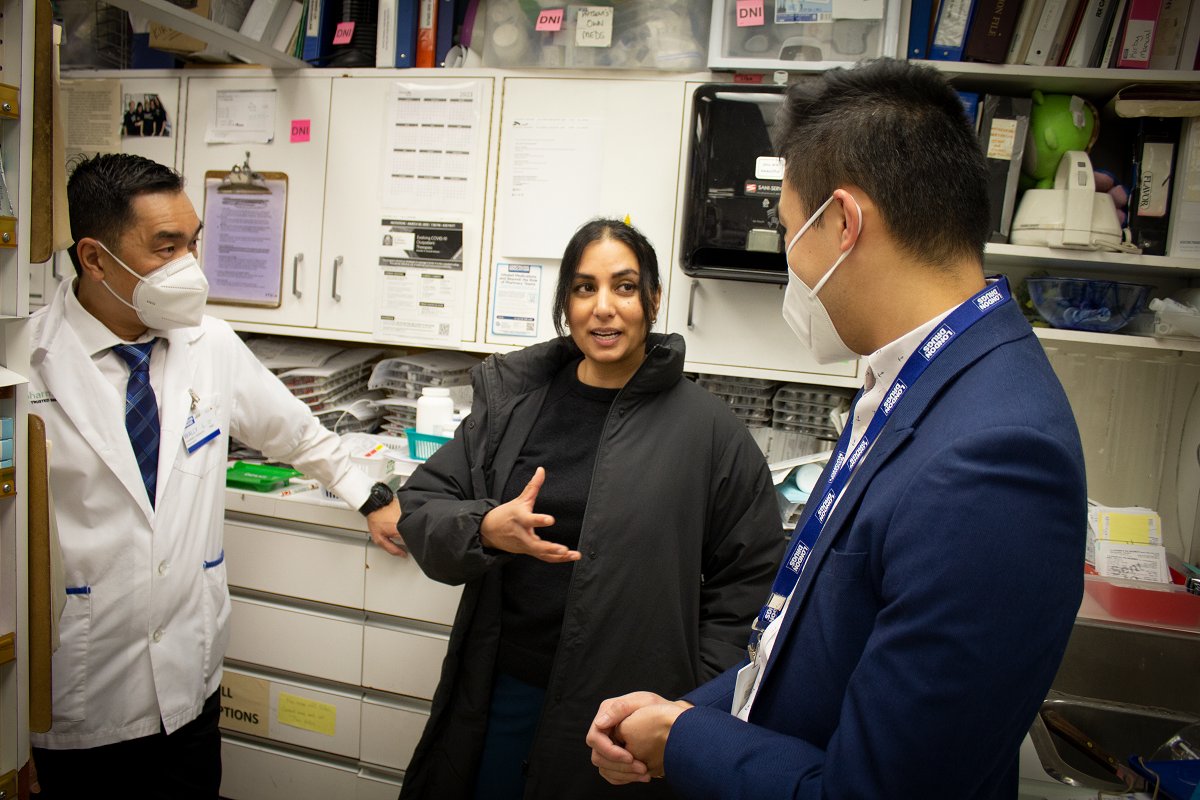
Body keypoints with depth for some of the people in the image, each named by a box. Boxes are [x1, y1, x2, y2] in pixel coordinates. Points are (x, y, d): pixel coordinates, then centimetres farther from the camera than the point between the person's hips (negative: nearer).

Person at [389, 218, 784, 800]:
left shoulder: (708, 429, -9)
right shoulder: (512, 400, 0)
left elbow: (751, 575, -4)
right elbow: (420, 506, 2)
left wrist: (698, 699, -8)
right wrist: (485, 528, -19)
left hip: (624, 704, -2)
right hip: (501, 689, 3)